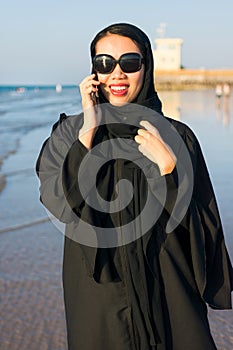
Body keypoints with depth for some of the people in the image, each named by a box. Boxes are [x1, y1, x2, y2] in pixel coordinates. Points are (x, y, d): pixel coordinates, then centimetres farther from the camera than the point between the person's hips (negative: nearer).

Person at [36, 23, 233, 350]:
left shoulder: (178, 136, -2)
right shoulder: (70, 133, -1)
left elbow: (202, 228, -4)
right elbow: (60, 205, -16)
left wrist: (167, 166, -17)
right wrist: (89, 132, -18)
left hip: (169, 291, 0)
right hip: (99, 296, 0)